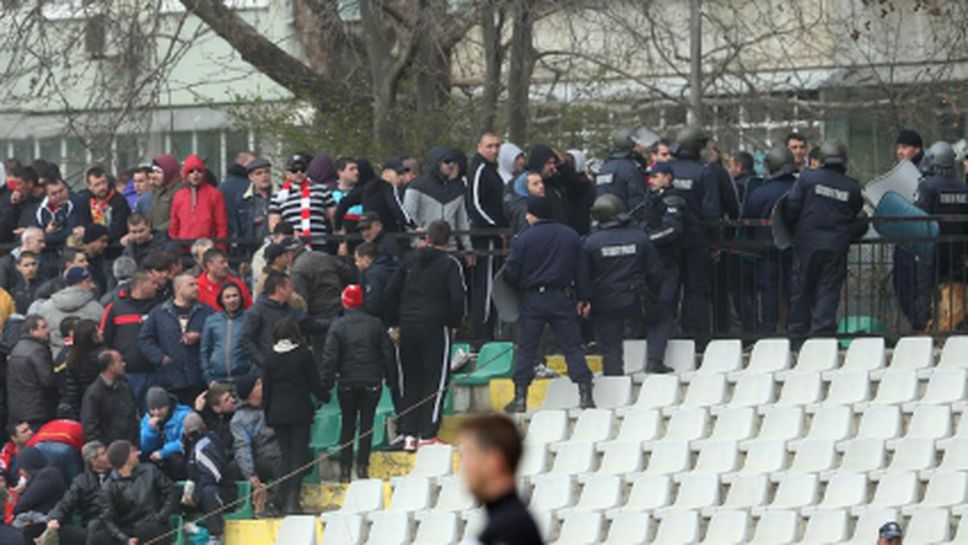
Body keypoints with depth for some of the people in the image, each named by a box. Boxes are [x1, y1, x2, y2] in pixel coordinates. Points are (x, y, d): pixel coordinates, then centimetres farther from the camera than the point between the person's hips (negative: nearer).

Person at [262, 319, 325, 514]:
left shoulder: (270, 357, 2)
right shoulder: (304, 355, -7)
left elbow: (266, 389, 5)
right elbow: (314, 384, -3)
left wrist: (267, 414, 14)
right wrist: (326, 397, 17)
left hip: (277, 412, 3)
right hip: (300, 412, -3)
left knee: (285, 455, 12)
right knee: (298, 455, 0)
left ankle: (282, 499, 7)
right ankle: (292, 500, -9)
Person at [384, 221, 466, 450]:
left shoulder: (410, 262, 9)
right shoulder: (449, 264, -4)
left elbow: (391, 292, 7)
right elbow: (457, 296, -11)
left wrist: (394, 322, 13)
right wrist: (454, 324, 2)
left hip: (408, 328, 4)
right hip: (436, 327, -4)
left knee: (410, 381, 11)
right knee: (436, 380, 0)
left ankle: (408, 433, 6)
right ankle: (428, 435, -6)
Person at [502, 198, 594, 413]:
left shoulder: (523, 239, -6)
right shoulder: (571, 236, 5)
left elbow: (511, 274, -7)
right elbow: (581, 270, 8)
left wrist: (520, 288, 14)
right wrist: (583, 298, 14)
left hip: (533, 299, -2)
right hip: (562, 298, 2)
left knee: (525, 348, 5)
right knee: (572, 347, 5)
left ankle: (520, 397, 3)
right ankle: (585, 393, -3)